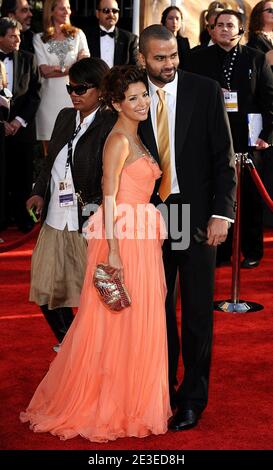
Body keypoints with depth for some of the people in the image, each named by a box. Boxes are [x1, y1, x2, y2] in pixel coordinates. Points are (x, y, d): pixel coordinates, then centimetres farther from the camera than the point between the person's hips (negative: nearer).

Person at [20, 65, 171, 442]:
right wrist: (113, 252, -22)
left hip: (141, 240, 9)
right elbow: (109, 199, -18)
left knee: (139, 322, 14)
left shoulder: (135, 139, 15)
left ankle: (132, 397, 26)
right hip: (122, 241, -9)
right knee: (119, 322, -1)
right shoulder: (118, 140, -13)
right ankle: (108, 405, 12)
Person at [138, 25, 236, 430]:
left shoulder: (206, 92, -5)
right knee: (158, 308, 12)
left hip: (197, 215, -2)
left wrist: (221, 213, -12)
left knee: (198, 311, 4)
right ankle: (163, 390, 26)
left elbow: (224, 158, -5)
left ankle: (193, 398, 16)